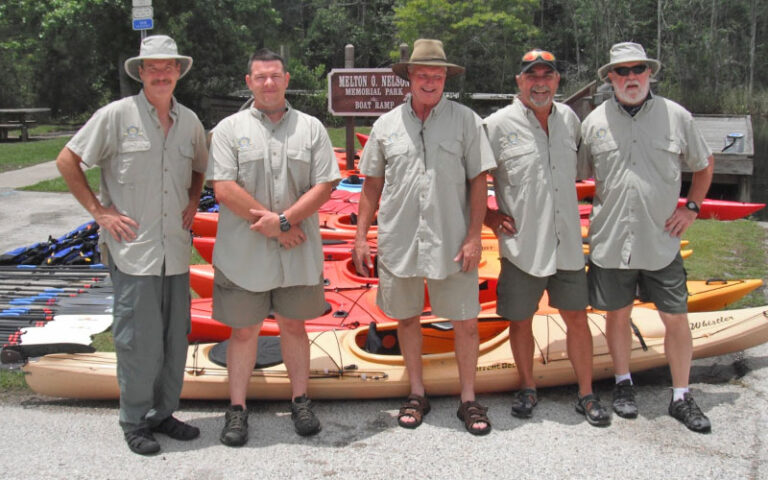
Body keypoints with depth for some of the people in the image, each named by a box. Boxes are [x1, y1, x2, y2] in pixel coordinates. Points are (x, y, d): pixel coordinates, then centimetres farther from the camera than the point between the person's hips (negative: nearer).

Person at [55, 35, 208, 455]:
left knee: (175, 337, 11)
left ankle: (163, 414, 27)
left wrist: (193, 201, 10)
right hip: (133, 250, -5)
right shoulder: (117, 115, -5)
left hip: (176, 250, 5)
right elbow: (67, 161, -2)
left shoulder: (189, 121, 9)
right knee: (139, 340, 0)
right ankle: (135, 423, 16)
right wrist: (99, 211, -6)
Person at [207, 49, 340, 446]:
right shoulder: (229, 128, 2)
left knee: (293, 325, 13)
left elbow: (324, 185, -1)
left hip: (298, 252, 1)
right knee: (243, 330, 7)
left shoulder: (310, 128, 7)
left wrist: (284, 221, -14)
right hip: (243, 252, -1)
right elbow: (224, 189, -8)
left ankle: (300, 401, 26)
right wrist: (272, 225, -12)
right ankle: (237, 409, 19)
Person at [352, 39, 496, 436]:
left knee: (465, 322, 2)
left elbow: (478, 181, -1)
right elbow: (372, 184, 10)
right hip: (398, 241, 2)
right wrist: (361, 236, 6)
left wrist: (474, 236, -7)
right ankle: (417, 394, 28)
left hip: (451, 243, -2)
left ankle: (468, 399, 17)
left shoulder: (466, 121, 1)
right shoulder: (386, 125, 6)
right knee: (406, 318, 12)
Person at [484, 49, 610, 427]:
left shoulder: (569, 118, 7)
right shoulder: (499, 125, -7)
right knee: (520, 320, 9)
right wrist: (487, 215, -7)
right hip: (521, 245, -3)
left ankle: (586, 395, 23)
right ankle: (527, 388, 29)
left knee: (577, 317, 9)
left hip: (567, 243, 4)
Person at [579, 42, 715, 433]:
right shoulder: (595, 121, 2)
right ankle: (623, 385, 31)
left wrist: (691, 207, 5)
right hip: (611, 241, 0)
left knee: (676, 319, 3)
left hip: (661, 242, 0)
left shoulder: (676, 116, 2)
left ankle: (681, 398, 19)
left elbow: (704, 165, 15)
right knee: (617, 315, 11)